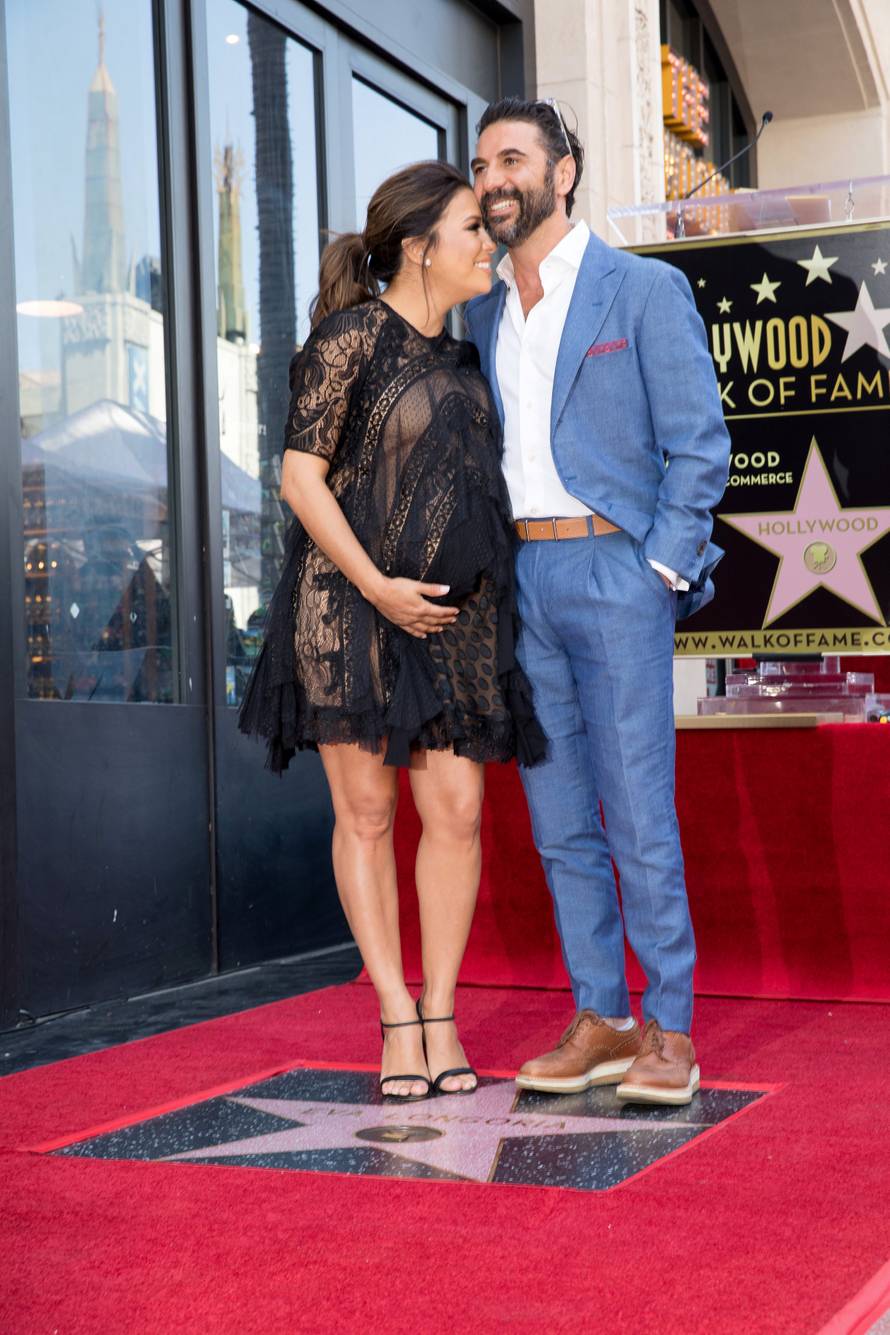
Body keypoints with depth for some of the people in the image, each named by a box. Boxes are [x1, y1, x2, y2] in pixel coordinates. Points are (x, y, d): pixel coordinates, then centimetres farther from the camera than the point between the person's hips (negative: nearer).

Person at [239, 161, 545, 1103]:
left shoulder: (460, 357, 14)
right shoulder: (351, 336, -7)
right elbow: (300, 476, -11)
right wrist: (378, 587, -17)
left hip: (451, 610, 6)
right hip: (350, 603, -6)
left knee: (457, 811, -1)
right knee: (366, 811, 0)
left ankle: (441, 1018, 11)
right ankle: (397, 1018, 11)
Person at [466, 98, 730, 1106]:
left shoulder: (644, 290, 0)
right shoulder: (483, 311, 16)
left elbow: (697, 444, -4)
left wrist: (657, 572, -11)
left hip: (614, 571, -5)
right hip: (517, 581, 6)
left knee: (639, 813, -6)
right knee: (559, 821, 7)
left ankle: (669, 1031, 4)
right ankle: (600, 1021, 15)